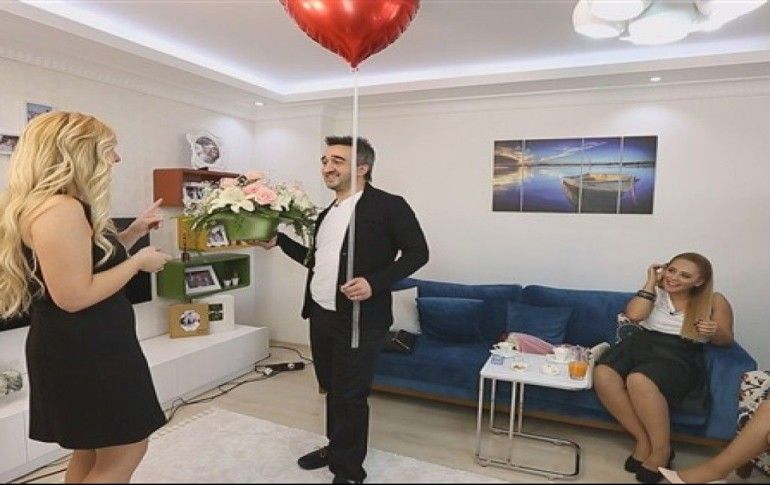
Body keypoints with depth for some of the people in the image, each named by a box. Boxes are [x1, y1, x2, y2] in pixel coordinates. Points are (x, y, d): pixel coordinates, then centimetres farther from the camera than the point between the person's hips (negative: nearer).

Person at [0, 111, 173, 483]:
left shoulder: (68, 205, 9)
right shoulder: (58, 208, -23)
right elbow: (74, 296, -27)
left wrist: (133, 233, 10)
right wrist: (139, 261, -17)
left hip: (86, 345, 11)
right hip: (83, 350, -11)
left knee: (93, 449, 21)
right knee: (125, 449, 3)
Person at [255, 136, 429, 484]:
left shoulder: (388, 206, -10)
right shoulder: (327, 214, 14)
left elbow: (417, 252, -11)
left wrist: (375, 282, -22)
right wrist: (278, 241, 10)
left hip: (358, 321, -7)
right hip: (321, 317, 7)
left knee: (350, 396, 5)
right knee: (331, 390, 20)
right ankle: (335, 448, 42)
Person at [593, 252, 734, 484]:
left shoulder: (715, 301, 11)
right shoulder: (655, 292, 14)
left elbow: (726, 339, 13)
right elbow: (633, 315, -3)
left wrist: (715, 332, -11)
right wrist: (651, 282, 3)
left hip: (680, 356, -3)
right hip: (640, 344, 3)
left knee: (638, 380, -38)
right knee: (602, 373, -31)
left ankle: (662, 449, -16)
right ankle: (644, 440, -15)